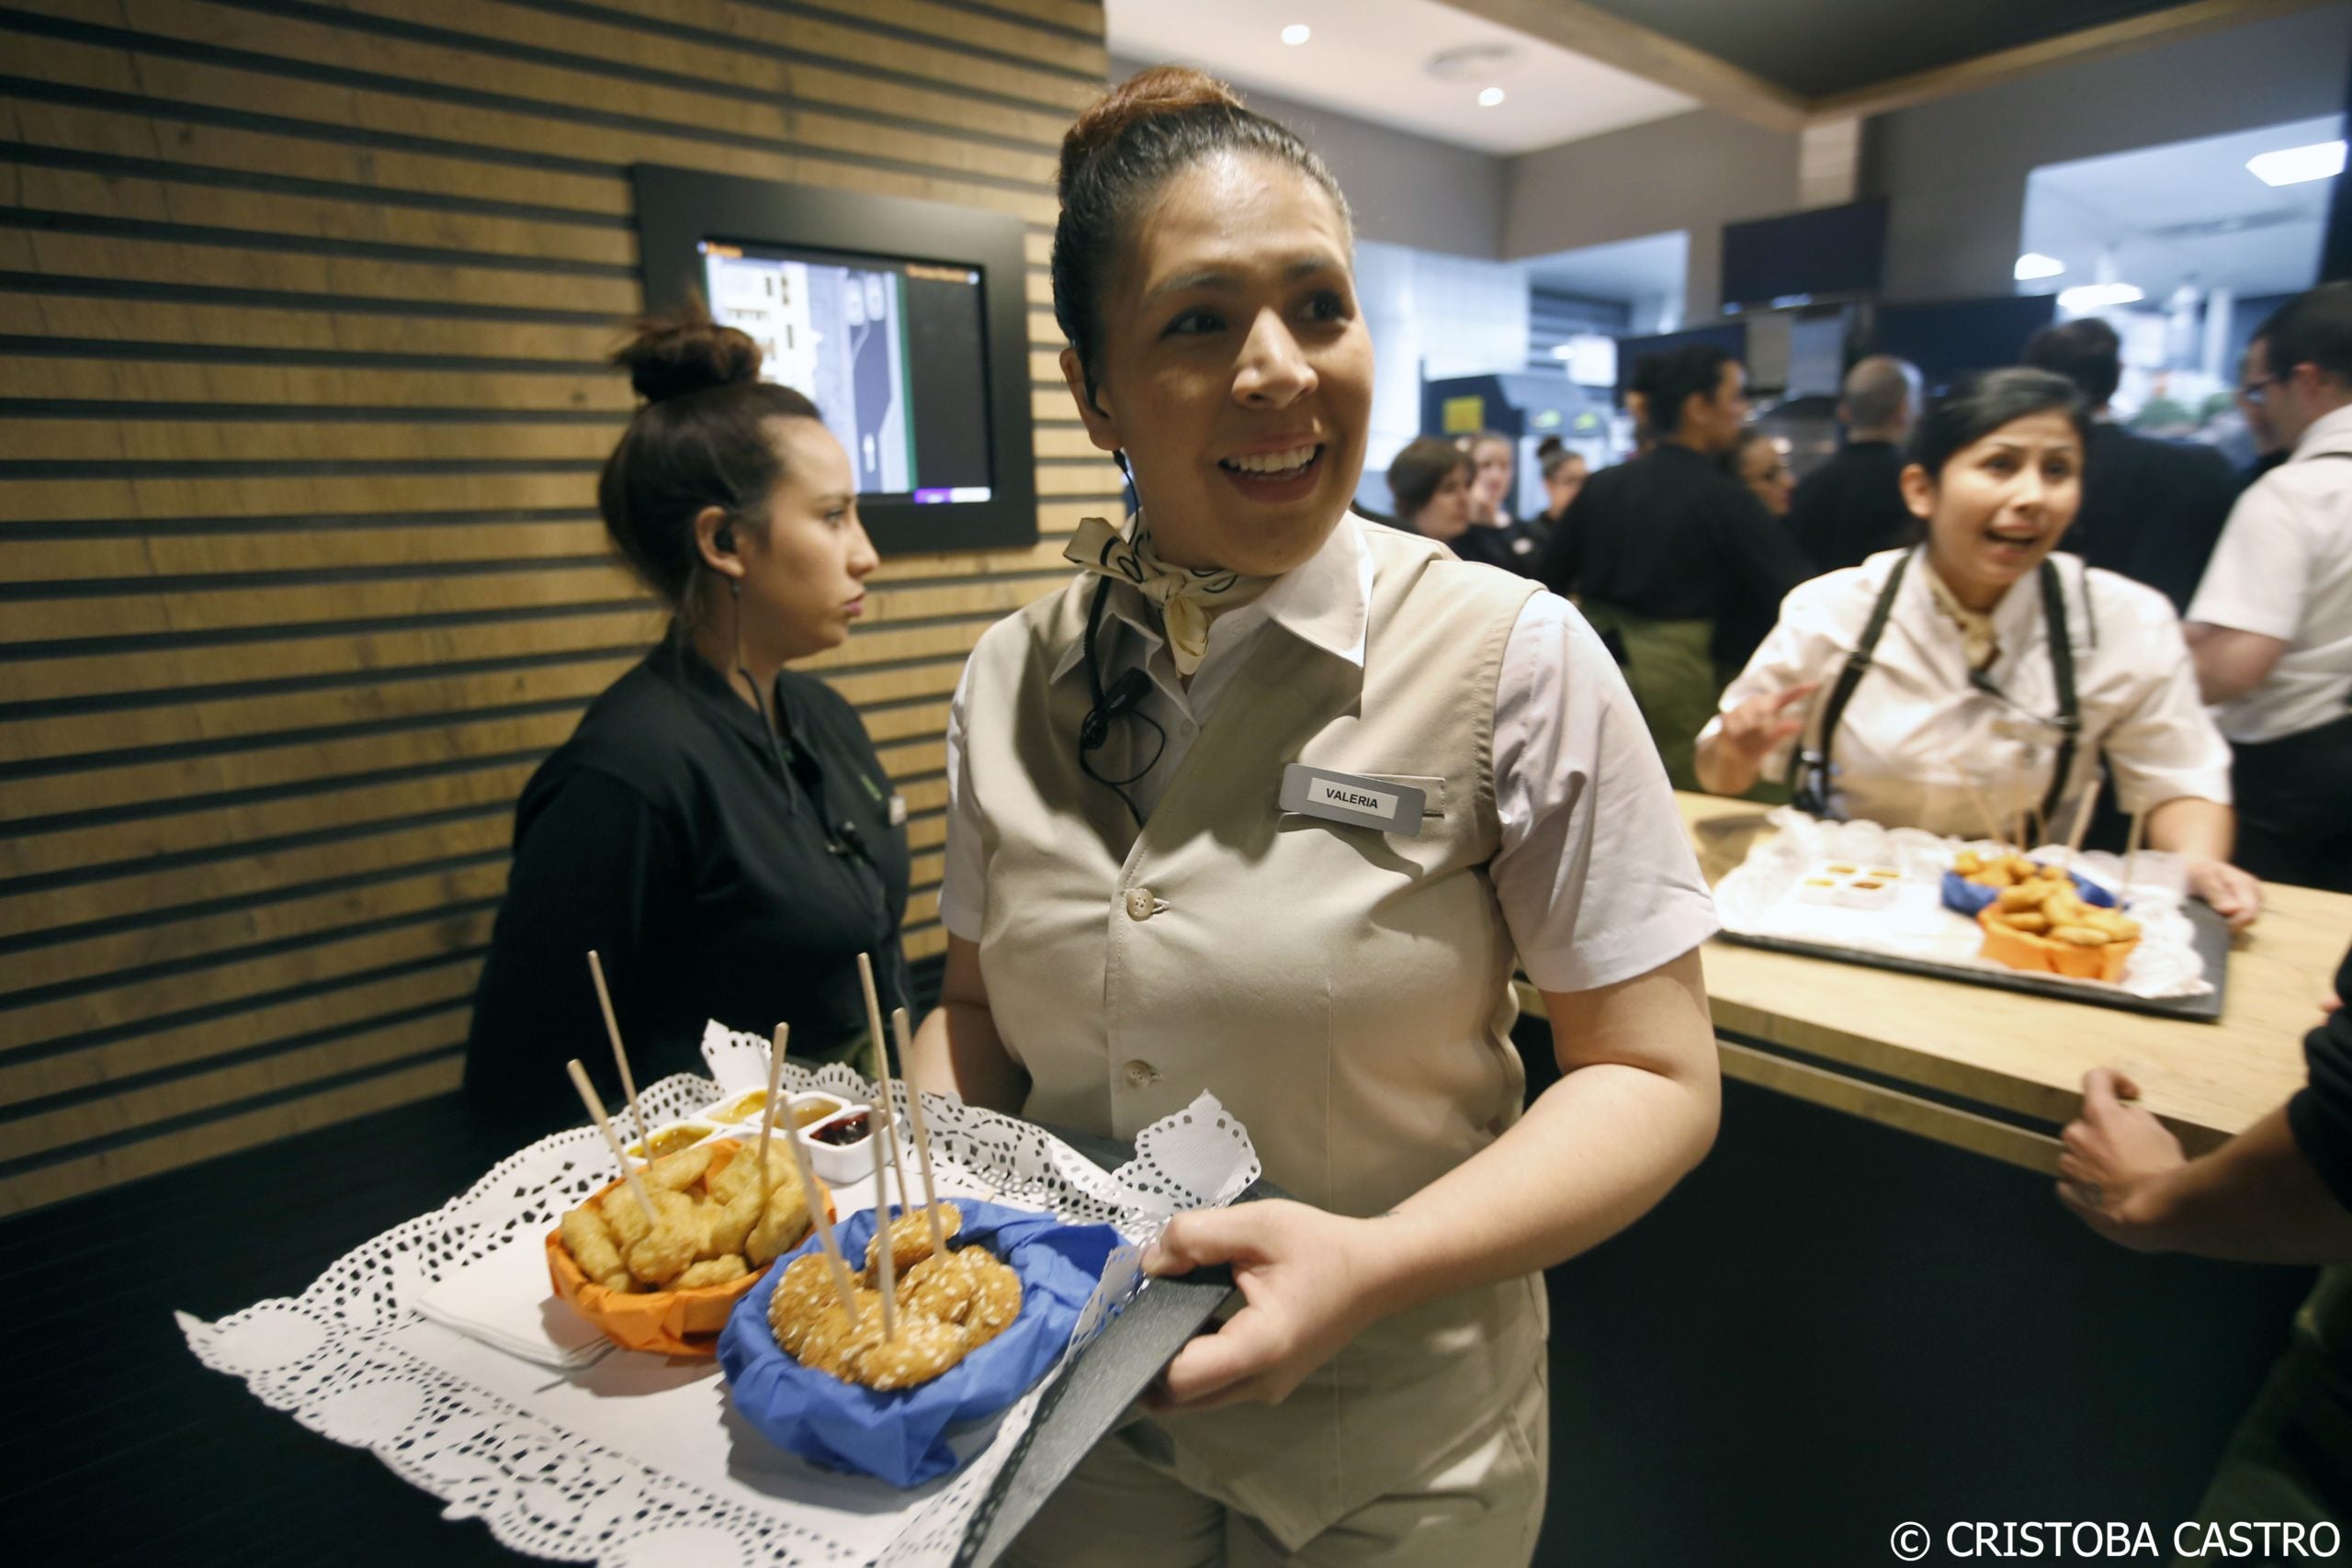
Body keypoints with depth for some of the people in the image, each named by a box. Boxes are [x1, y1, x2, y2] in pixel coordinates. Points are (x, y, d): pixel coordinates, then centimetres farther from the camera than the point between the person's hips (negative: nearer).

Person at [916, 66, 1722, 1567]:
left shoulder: (1512, 657, -17)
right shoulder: (1010, 681, -6)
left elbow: (1656, 1076, -14)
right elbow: (981, 1012, 5)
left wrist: (1372, 1267, -27)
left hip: (1396, 1447, -2)